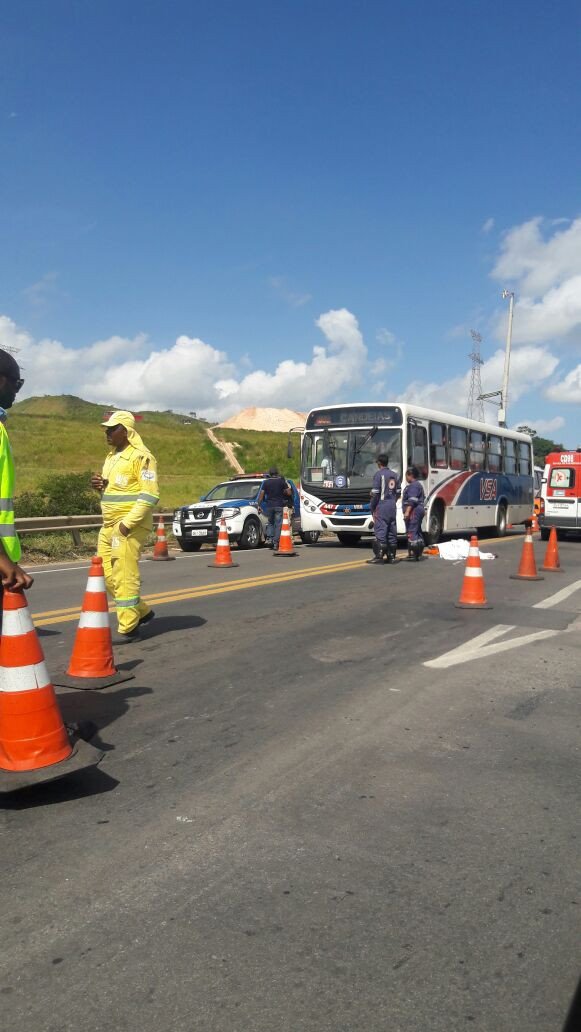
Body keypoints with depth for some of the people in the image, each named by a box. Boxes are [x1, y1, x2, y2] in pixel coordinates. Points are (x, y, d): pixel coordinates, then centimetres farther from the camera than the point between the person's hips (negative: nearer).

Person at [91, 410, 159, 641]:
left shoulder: (141, 456, -11)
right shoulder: (111, 457, 18)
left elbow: (150, 495, -18)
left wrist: (128, 522, -21)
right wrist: (100, 486, 5)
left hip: (129, 526, -9)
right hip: (109, 525, 9)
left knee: (124, 576, -7)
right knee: (107, 574, 11)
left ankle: (128, 628, 2)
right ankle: (142, 611, 25)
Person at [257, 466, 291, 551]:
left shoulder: (266, 482, 3)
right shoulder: (281, 481, -1)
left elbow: (261, 494, 1)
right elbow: (289, 493, -2)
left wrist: (259, 505, 8)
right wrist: (284, 490, 18)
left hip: (269, 506, 2)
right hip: (279, 506, -2)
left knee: (270, 522, 19)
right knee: (278, 524, 1)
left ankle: (269, 538, 2)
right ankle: (275, 543, -4)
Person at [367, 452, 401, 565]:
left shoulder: (379, 474, -9)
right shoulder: (395, 475, 12)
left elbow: (375, 493, -12)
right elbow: (398, 492, 13)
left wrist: (372, 508, -4)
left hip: (381, 506, -7)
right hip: (392, 507, 7)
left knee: (380, 531, -7)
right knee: (392, 531, 10)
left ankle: (379, 557, -8)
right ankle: (392, 556, 14)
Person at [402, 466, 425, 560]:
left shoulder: (413, 486, -12)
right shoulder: (418, 485, 21)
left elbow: (412, 500, -22)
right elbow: (422, 499, 27)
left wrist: (407, 511, -26)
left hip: (413, 511, -11)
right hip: (419, 510, 11)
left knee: (411, 532, -12)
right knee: (417, 533, 13)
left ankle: (413, 554, -15)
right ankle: (418, 554, 17)